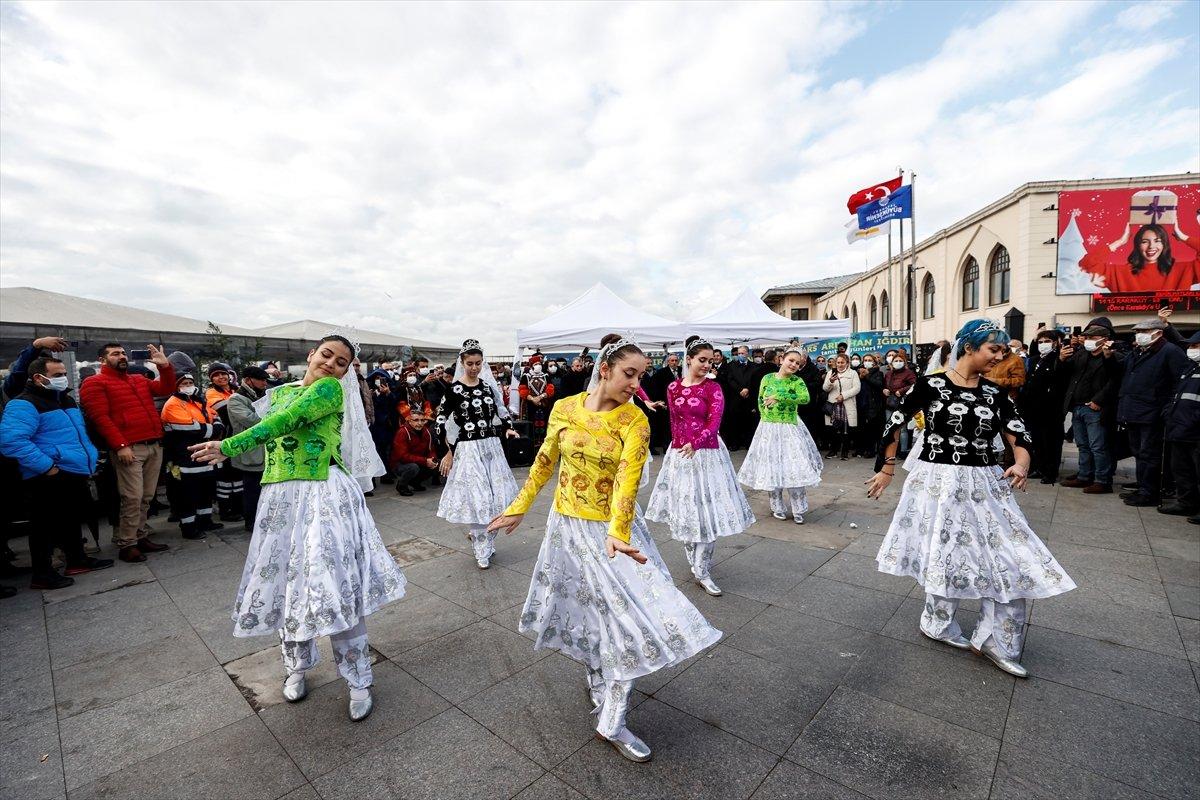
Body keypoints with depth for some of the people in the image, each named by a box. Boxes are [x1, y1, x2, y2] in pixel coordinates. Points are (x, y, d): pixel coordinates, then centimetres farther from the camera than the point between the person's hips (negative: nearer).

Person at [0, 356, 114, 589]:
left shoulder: (66, 400, 16)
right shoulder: (24, 405, -14)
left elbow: (79, 433, 28)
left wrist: (90, 457, 15)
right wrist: (47, 467, -26)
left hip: (75, 474, 9)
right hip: (50, 479, -9)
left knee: (73, 518, 19)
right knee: (47, 525, 1)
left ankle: (77, 560, 32)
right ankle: (41, 573, 13)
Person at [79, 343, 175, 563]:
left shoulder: (139, 380, 22)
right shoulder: (95, 384, 1)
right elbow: (100, 418, -8)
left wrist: (165, 366, 1)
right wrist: (120, 446, -17)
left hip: (154, 446, 6)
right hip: (129, 449, -6)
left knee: (146, 498, 8)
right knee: (132, 498, -8)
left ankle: (141, 537, 16)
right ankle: (126, 545, 1)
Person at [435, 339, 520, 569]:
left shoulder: (488, 385, 7)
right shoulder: (455, 389, -7)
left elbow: (500, 411, 16)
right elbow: (441, 420, -4)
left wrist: (508, 429, -2)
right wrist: (449, 452, -3)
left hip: (492, 447, 5)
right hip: (468, 449, -5)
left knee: (498, 496, 6)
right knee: (478, 498, -2)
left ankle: (477, 535, 31)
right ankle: (483, 552, 14)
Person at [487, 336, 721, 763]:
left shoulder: (635, 420, -15)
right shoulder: (564, 409, -7)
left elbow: (627, 478, -28)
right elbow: (544, 463, 5)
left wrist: (616, 533, -42)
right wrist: (519, 507, 9)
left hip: (613, 528, -2)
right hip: (567, 526, 2)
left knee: (626, 616, 0)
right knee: (583, 612, 18)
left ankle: (612, 723, 20)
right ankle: (598, 679, 46)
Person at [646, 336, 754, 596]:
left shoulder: (713, 388, -5)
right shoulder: (673, 388, 3)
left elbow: (714, 422, -16)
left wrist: (694, 444, -29)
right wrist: (679, 447, 14)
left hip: (707, 454, -3)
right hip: (679, 454, 3)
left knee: (708, 512, 0)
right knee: (684, 510, 10)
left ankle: (702, 571, 12)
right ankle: (697, 564, 29)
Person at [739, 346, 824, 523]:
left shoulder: (797, 381, -6)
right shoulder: (767, 378, 1)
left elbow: (806, 398, -25)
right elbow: (760, 401, 10)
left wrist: (778, 397, -26)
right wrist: (767, 418, 2)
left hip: (790, 430, -2)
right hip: (768, 429, 2)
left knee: (794, 468, -2)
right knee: (772, 468, 8)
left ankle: (798, 510, 13)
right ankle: (778, 507, 24)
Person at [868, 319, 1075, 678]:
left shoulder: (996, 393, 5)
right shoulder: (931, 385, -9)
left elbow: (1019, 435, -2)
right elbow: (895, 423, -2)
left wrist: (1022, 464, -25)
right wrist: (887, 468, 3)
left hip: (984, 486, 5)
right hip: (939, 483, -5)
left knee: (1010, 560, 4)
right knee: (945, 556, 8)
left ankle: (995, 642, 22)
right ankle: (938, 625, 34)